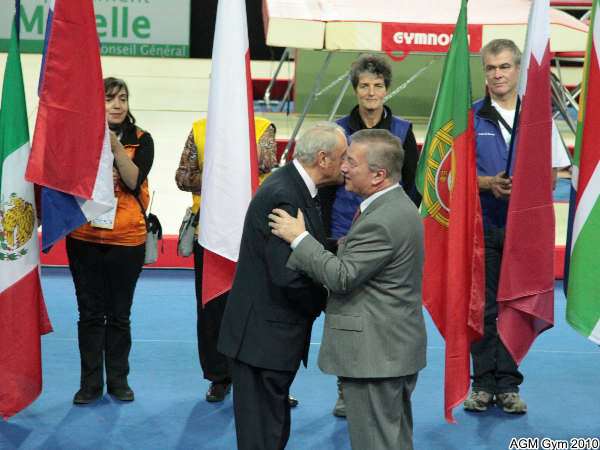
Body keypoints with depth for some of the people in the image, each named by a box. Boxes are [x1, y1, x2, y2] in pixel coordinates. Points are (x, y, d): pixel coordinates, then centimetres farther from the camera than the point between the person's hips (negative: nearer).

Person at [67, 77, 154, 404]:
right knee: (90, 313, 6)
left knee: (119, 314, 8)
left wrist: (115, 147, -22)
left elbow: (134, 180, -13)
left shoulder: (141, 140, 1)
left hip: (126, 239, 0)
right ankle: (90, 383, 15)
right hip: (85, 238, 1)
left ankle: (118, 380, 19)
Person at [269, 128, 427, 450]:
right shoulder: (397, 206, 11)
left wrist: (299, 237, -16)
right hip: (396, 349, 11)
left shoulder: (382, 221, -23)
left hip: (375, 354, -11)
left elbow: (342, 277, -22)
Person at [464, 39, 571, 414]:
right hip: (482, 224, -1)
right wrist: (489, 183, -16)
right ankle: (483, 383, 11)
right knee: (483, 306, 2)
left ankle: (507, 384, 11)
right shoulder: (471, 117, 3)